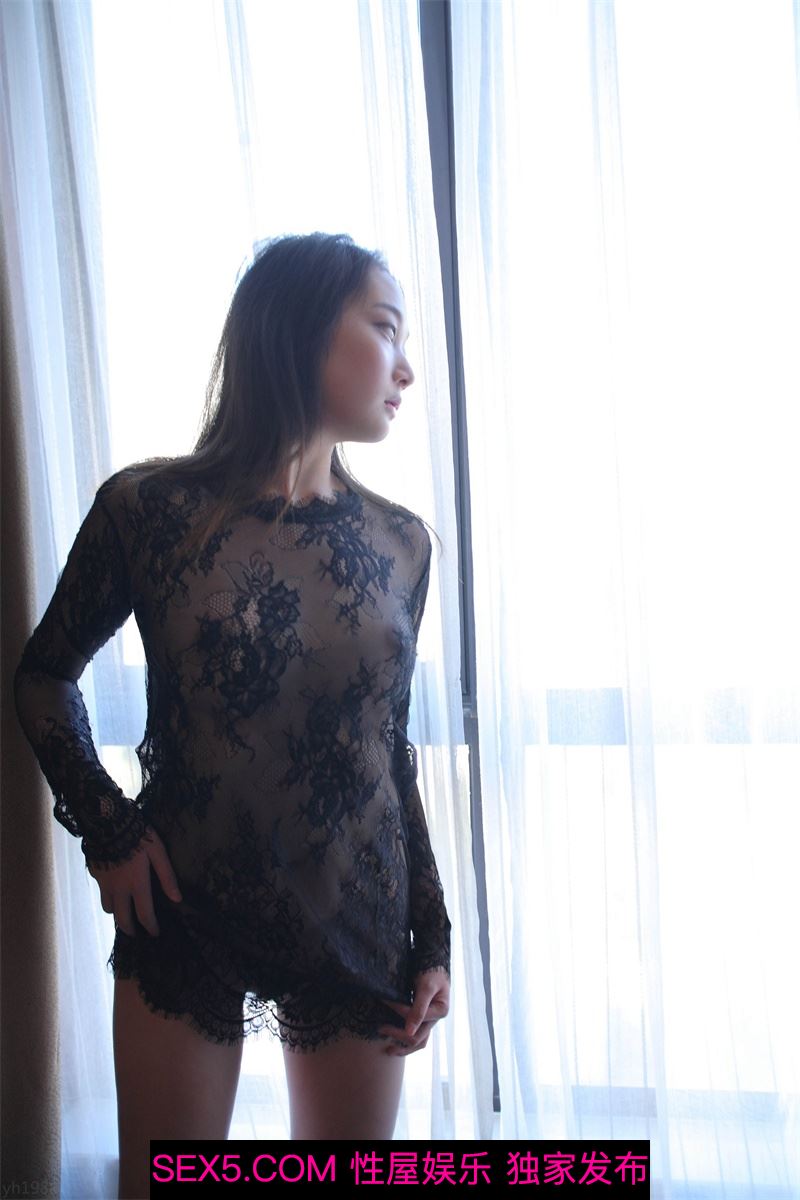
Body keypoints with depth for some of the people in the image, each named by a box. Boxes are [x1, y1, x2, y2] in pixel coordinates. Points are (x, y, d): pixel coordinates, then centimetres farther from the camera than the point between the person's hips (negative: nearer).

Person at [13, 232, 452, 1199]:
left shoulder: (400, 541, -2)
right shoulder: (147, 507, -11)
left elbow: (392, 747, 5)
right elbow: (43, 677, 3)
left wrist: (432, 940, 5)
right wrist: (106, 832, -8)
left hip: (356, 927, 3)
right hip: (185, 915, -2)